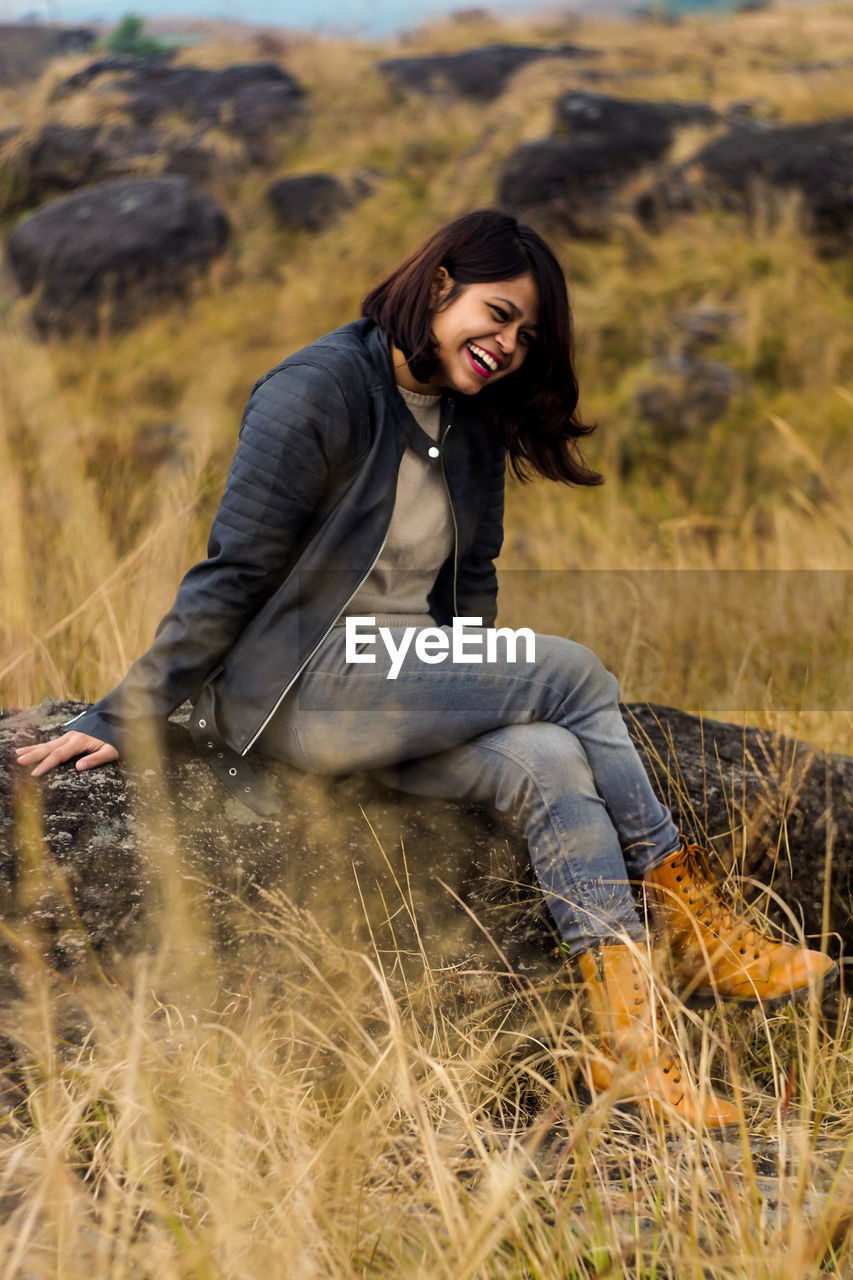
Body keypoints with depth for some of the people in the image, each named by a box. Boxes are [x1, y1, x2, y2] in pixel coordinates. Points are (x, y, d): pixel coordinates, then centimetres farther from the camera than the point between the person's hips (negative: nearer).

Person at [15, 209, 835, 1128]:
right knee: (573, 674, -21)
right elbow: (232, 576, -9)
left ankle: (630, 1044, -30)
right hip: (287, 689, -7)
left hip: (409, 694, 7)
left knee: (547, 759, -24)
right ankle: (696, 926, -10)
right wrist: (123, 719, -11)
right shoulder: (318, 392, -9)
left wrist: (475, 702, 7)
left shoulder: (473, 429, 15)